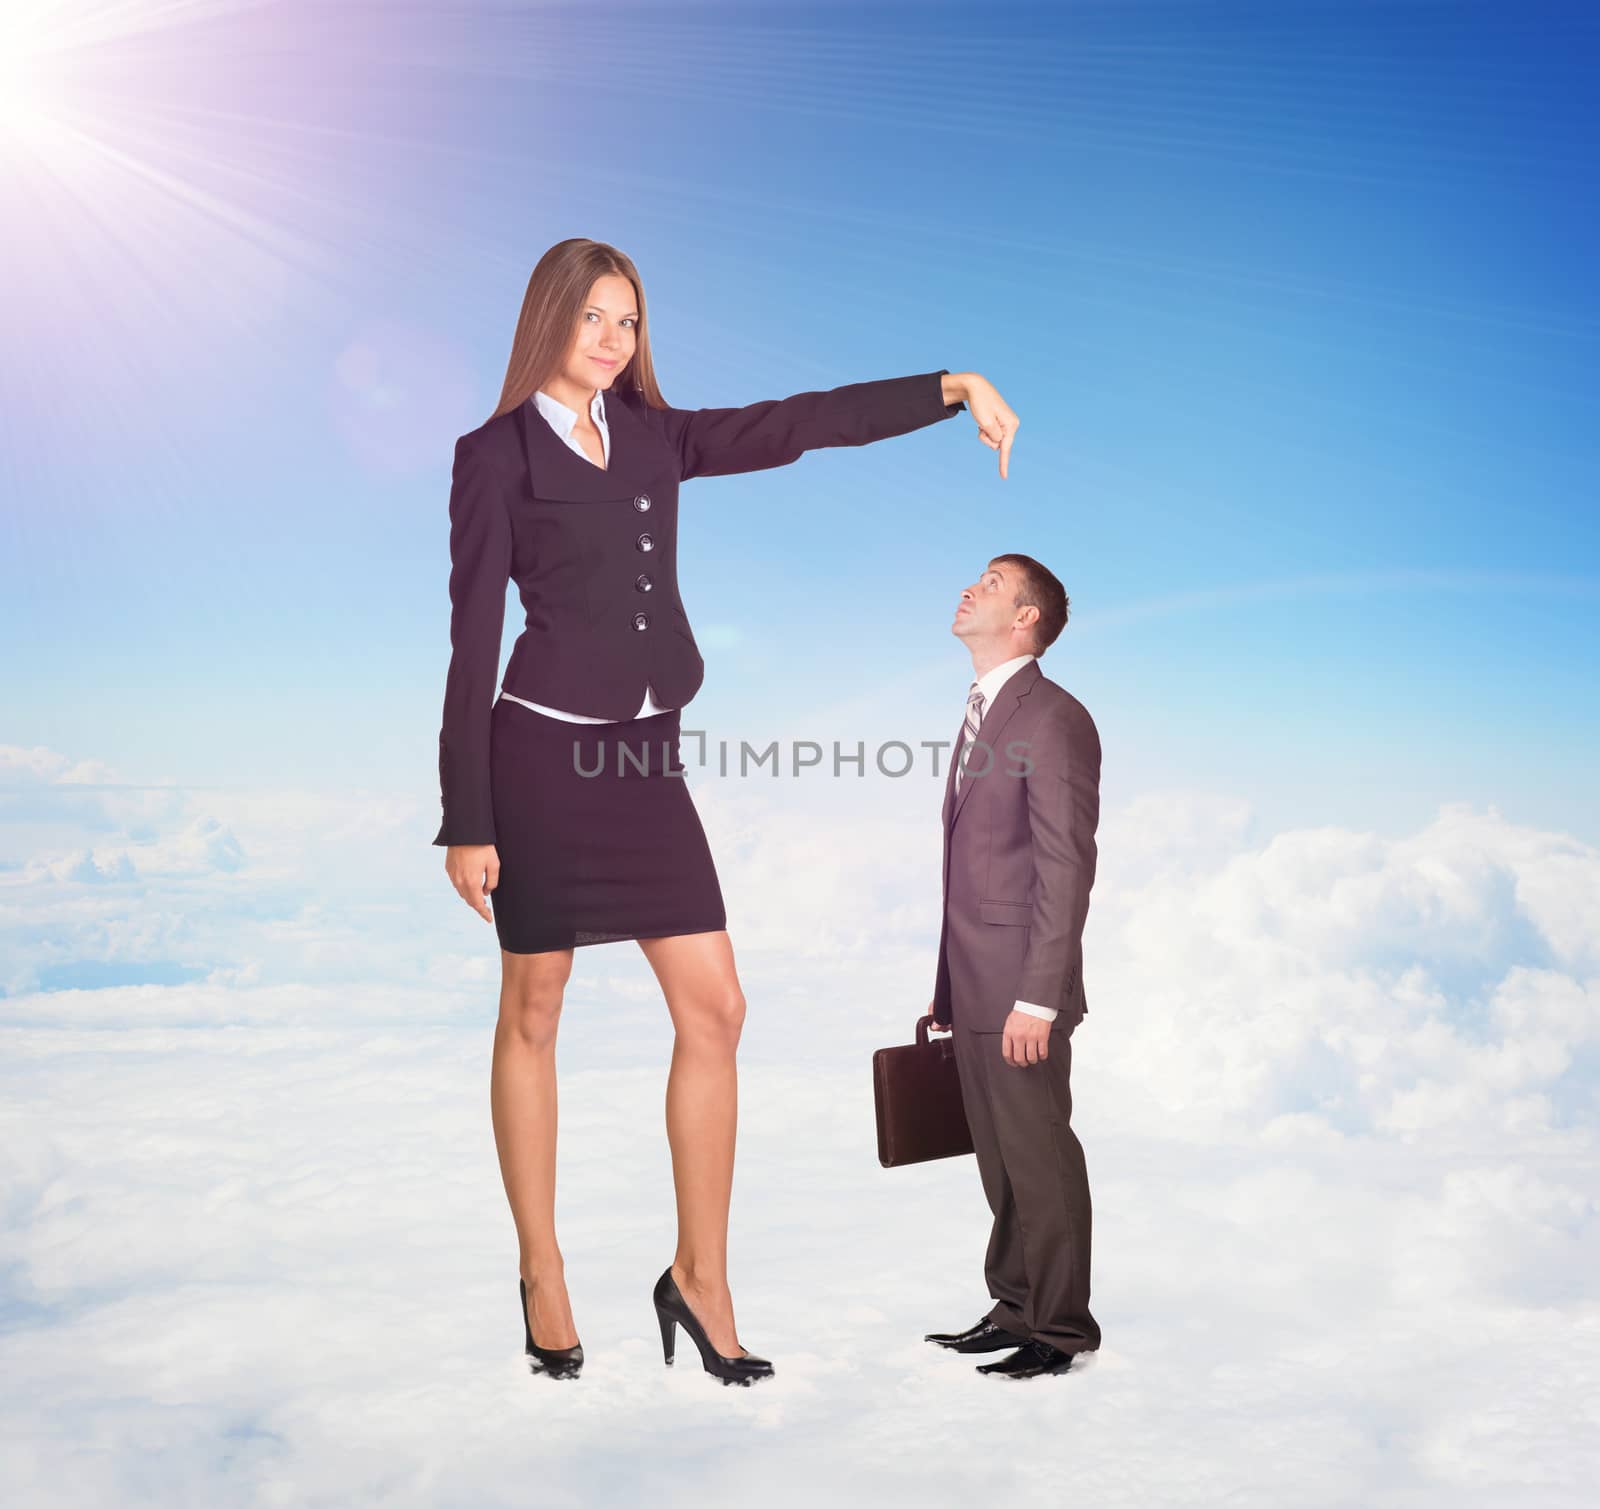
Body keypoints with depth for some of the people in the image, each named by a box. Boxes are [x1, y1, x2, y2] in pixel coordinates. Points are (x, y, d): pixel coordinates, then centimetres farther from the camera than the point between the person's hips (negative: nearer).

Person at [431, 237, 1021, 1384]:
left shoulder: (655, 438, 14)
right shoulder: (497, 454, -2)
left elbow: (800, 424, 7)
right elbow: (474, 642, -6)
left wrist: (950, 387, -4)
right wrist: (467, 822, -10)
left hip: (647, 758, 5)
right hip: (544, 754, -5)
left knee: (715, 1011, 1)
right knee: (533, 1017, 6)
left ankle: (701, 1278, 13)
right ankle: (542, 1276, 22)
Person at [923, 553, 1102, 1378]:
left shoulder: (1053, 718, -12)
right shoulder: (983, 715, 17)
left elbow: (1066, 868, -17)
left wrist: (1038, 997, -20)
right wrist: (949, 987, 17)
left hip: (1020, 993, -9)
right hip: (975, 989, 9)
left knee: (1040, 1158, 1)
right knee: (1000, 1160, 16)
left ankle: (1061, 1328, 14)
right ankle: (1015, 1308, 29)